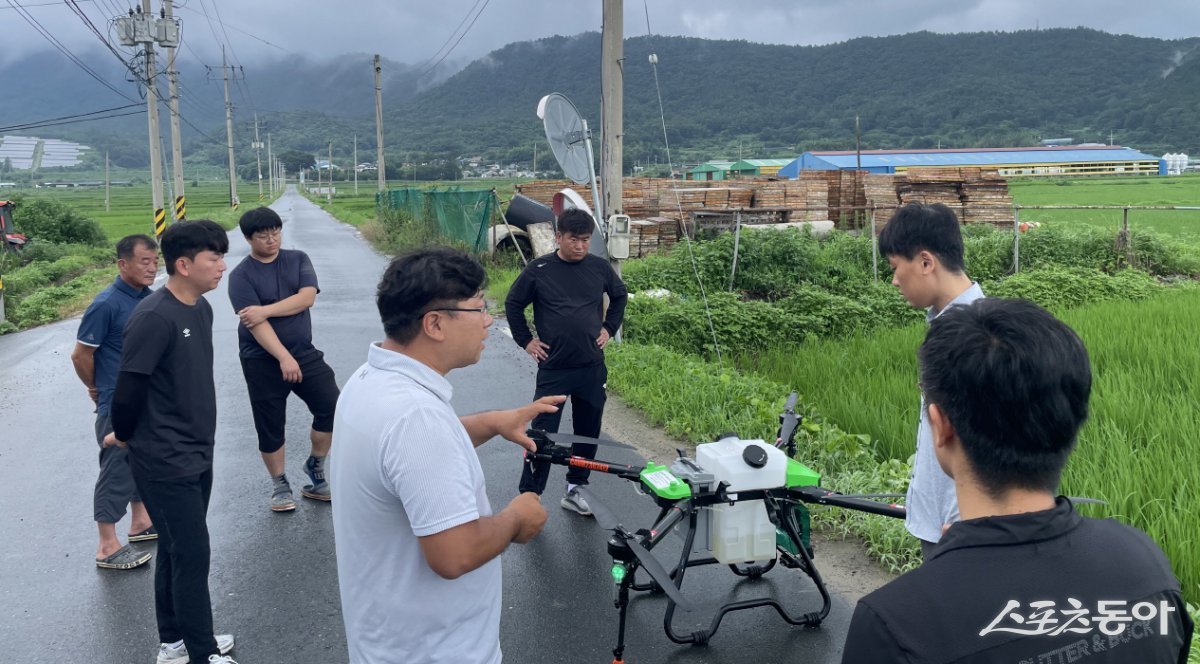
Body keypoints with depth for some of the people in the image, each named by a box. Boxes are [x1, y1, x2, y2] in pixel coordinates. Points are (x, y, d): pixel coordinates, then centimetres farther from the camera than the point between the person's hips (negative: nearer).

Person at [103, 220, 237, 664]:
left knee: (177, 551, 18)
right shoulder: (154, 317, -21)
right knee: (192, 554, 0)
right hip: (166, 462, -8)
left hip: (196, 454, 8)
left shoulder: (201, 308, 5)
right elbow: (128, 390, -19)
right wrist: (124, 436, -3)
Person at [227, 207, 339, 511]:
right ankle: (280, 484, 26)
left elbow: (307, 297, -11)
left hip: (304, 352, 3)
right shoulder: (241, 276, -7)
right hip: (263, 361, -3)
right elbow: (255, 324, -17)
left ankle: (315, 466, 16)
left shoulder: (298, 259, 4)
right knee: (270, 426, 6)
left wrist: (266, 310, -20)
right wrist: (284, 358, -26)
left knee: (332, 408, -7)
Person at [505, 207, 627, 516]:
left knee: (588, 432, 11)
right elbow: (513, 304, 6)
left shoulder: (600, 267, 0)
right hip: (553, 368, -3)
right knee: (542, 433, -1)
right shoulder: (538, 270, -7)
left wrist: (609, 328, 12)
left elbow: (619, 295, 19)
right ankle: (529, 496, 10)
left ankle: (574, 490, 26)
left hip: (592, 367, 3)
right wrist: (525, 340, 2)